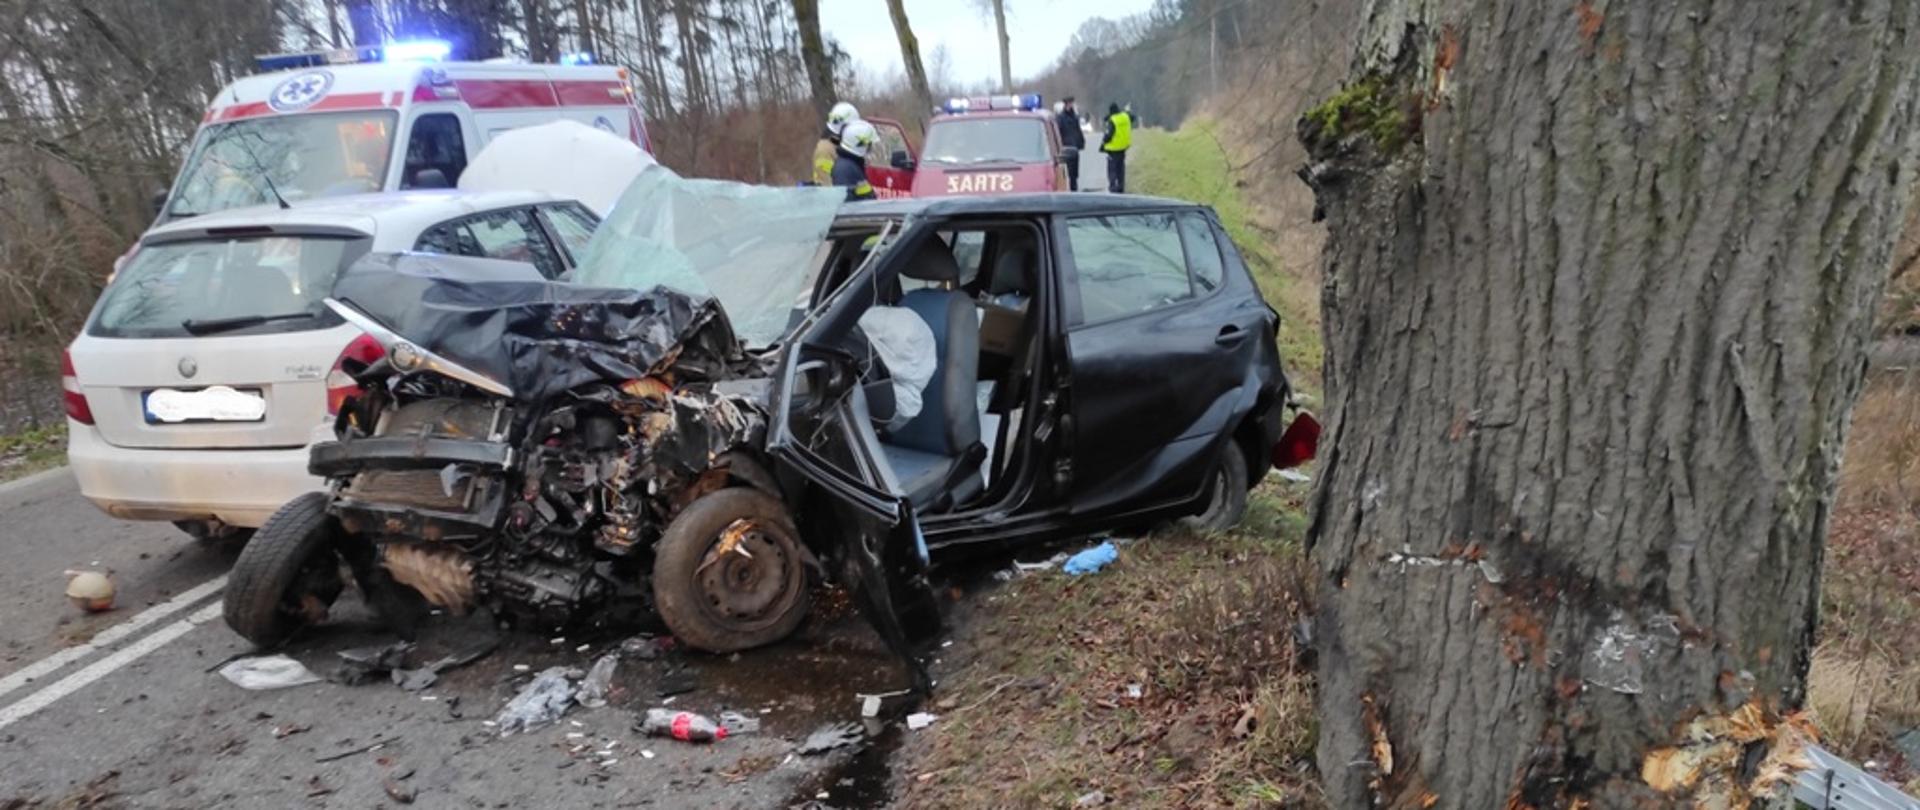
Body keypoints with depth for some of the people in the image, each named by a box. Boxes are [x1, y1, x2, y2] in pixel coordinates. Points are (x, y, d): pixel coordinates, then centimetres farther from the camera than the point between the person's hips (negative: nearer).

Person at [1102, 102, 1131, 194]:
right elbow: (1132, 117, 24)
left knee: (1112, 168, -1)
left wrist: (1102, 144, -7)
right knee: (1121, 167, 16)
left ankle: (1113, 186, -9)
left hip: (1114, 148, -7)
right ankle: (1121, 187, 19)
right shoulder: (1126, 116, 0)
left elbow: (1108, 135, -20)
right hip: (1123, 147, 7)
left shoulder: (1112, 121, -19)